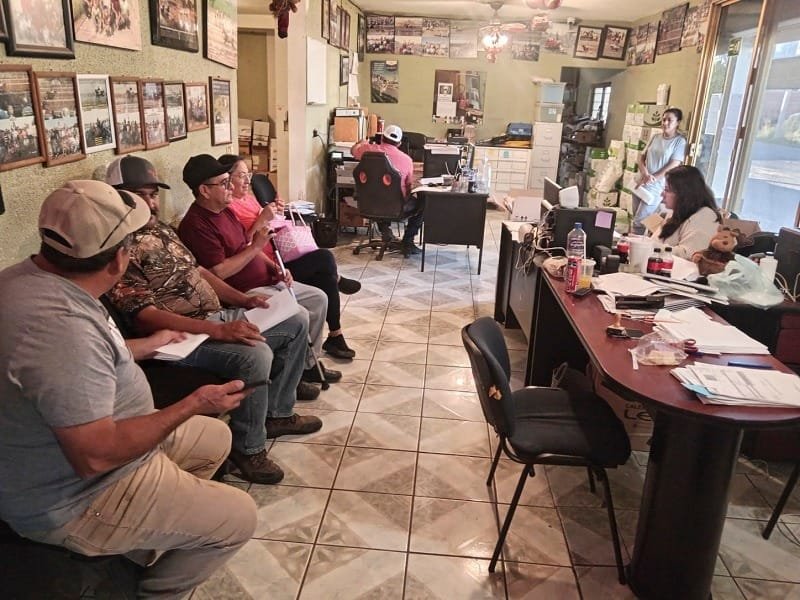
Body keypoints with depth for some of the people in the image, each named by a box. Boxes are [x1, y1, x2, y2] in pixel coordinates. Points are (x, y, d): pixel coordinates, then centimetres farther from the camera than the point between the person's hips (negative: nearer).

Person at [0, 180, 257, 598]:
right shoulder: (61, 327, -36)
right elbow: (96, 455, -35)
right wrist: (193, 404, -24)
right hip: (70, 503, -9)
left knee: (215, 437, 19)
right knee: (238, 517, -2)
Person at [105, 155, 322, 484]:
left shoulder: (160, 228, 13)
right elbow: (146, 318, -25)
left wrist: (242, 299, 5)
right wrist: (219, 331, -32)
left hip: (217, 314, 10)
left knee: (296, 322, 9)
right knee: (255, 355, -35)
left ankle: (278, 413, 20)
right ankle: (248, 447, -10)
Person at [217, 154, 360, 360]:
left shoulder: (248, 196, 13)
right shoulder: (228, 207, -14)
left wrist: (276, 214, 0)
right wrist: (262, 219, -23)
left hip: (278, 256, 9)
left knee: (325, 275, -5)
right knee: (324, 258, -17)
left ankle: (335, 337, 4)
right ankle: (337, 280, 19)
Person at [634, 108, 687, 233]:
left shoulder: (680, 141, -6)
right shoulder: (655, 137, 11)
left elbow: (673, 165, -12)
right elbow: (642, 157, 9)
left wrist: (653, 178, -15)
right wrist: (645, 173, -11)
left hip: (657, 186, -6)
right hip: (641, 183, 6)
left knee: (639, 221, -8)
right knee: (635, 218, 8)